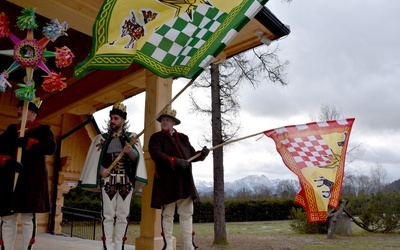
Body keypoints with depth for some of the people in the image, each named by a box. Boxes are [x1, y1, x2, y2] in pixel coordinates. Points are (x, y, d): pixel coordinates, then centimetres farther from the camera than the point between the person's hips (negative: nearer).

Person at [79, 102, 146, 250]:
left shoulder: (132, 137, 8)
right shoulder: (101, 138, 10)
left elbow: (137, 157, -4)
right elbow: (94, 159, 6)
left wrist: (130, 151, -25)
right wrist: (101, 170, -13)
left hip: (126, 180, 0)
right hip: (107, 180, 0)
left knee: (123, 215, 3)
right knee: (108, 214, -1)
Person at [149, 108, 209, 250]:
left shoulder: (183, 138, 16)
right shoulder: (156, 137, 2)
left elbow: (192, 155, 14)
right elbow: (156, 154, -16)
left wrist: (202, 153, -9)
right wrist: (175, 161, -27)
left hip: (184, 181, 4)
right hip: (166, 182, -4)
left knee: (187, 213, 7)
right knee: (167, 215, 5)